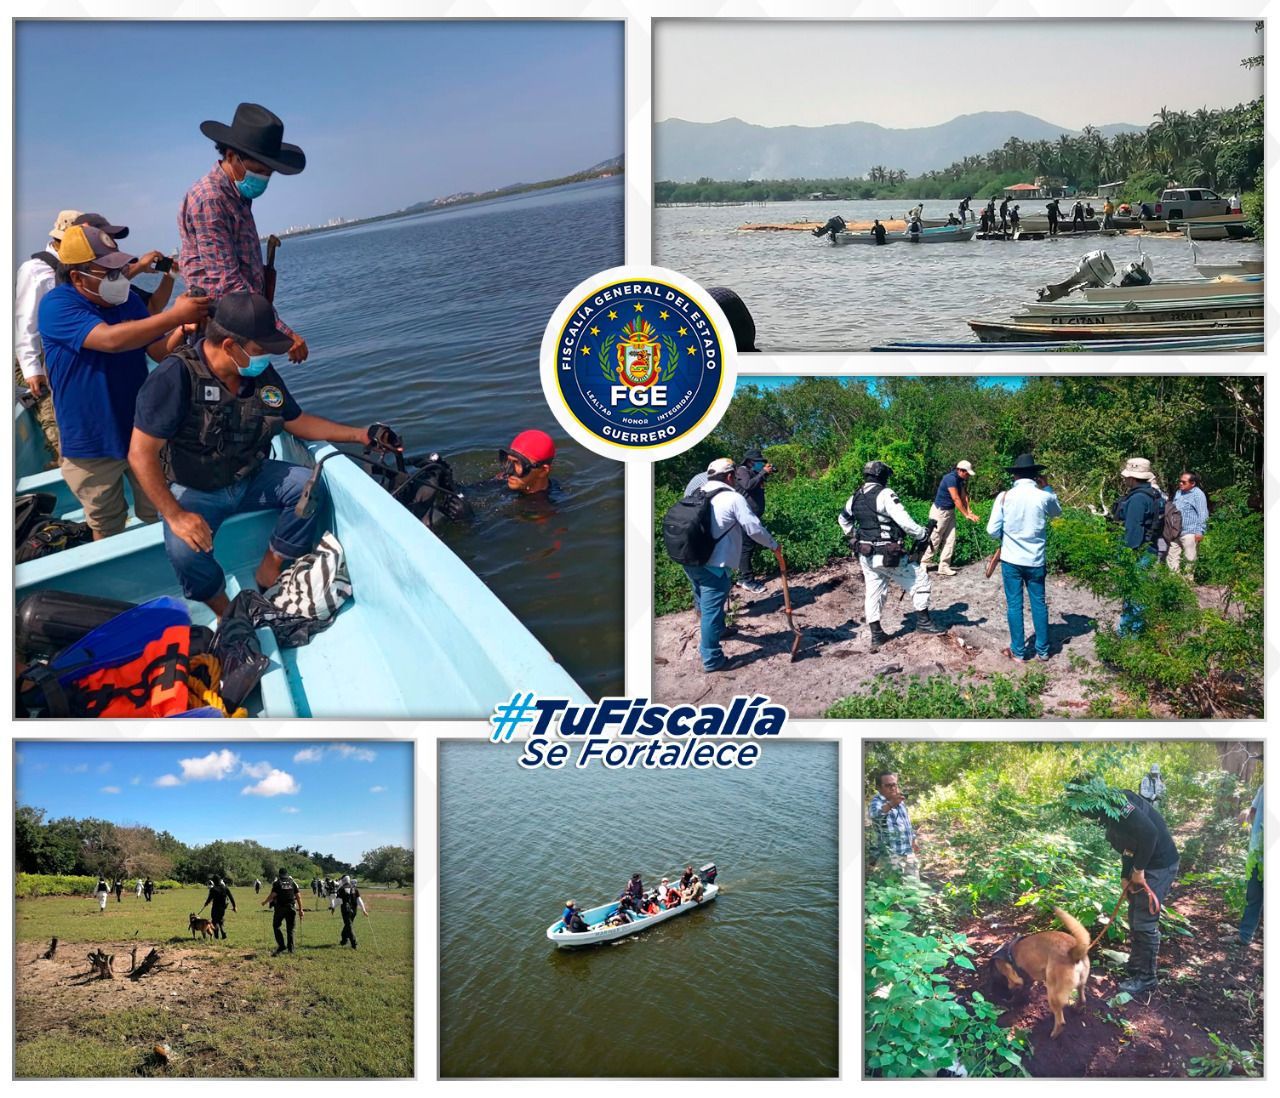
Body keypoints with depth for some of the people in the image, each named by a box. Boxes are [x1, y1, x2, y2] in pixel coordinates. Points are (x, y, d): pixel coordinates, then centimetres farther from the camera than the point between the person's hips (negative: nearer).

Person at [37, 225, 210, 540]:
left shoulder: (128, 299, 1)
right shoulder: (56, 306, -19)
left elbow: (159, 351, 4)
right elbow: (110, 339, -34)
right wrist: (175, 316, -35)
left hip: (143, 431, 4)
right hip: (92, 442, -4)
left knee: (161, 516, 13)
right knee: (107, 528, 13)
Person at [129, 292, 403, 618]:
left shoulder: (262, 373, -2)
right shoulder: (177, 376, -23)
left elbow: (298, 421, 11)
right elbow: (142, 453, -24)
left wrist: (362, 435, 4)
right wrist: (175, 515, -29)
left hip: (248, 478, 6)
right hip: (193, 491, -6)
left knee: (310, 486, -16)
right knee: (185, 550, -33)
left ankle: (269, 573, -4)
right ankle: (227, 615, -5)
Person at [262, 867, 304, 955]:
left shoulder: (277, 883, -2)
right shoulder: (292, 882, 8)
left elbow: (272, 895, -11)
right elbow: (298, 896, 4)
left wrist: (264, 902, 5)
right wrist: (300, 909, 8)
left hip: (280, 908, -3)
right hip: (291, 908, 3)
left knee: (276, 926, 10)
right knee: (290, 928, 11)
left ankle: (281, 945, -3)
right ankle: (291, 948, 10)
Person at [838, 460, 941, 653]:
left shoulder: (856, 497, 8)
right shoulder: (885, 494, -16)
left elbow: (843, 519, 24)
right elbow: (904, 520, -23)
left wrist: (854, 538, 30)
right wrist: (923, 533, -10)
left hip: (866, 555, 7)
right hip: (887, 555, -7)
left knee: (873, 592, 14)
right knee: (919, 577, 9)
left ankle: (876, 635, 16)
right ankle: (923, 621, 13)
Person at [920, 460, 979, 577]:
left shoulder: (959, 480, 5)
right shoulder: (951, 478, -23)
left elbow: (963, 496, 4)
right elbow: (956, 499, -24)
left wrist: (969, 511, -10)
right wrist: (966, 515, -21)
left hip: (950, 512, 9)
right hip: (940, 511, -9)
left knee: (950, 540, 4)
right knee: (934, 540, -2)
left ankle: (943, 567, 7)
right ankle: (923, 564, 11)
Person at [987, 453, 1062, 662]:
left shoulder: (1004, 497, -9)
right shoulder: (1044, 497, -6)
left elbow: (992, 531, -7)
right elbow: (1057, 512, 18)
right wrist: (1046, 487, 18)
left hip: (1011, 560, -1)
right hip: (1036, 561, 1)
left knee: (1014, 605, 7)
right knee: (1039, 604, 12)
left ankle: (1018, 651, 12)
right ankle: (1042, 651, 18)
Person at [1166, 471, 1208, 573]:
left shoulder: (1198, 494, -9)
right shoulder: (1178, 493, 15)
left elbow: (1203, 515, -13)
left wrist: (1200, 531, -18)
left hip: (1190, 533, -8)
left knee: (1190, 559, 1)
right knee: (1171, 557, 7)